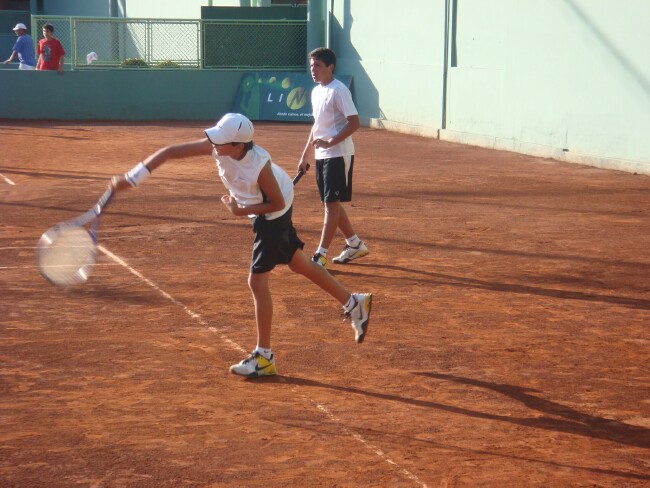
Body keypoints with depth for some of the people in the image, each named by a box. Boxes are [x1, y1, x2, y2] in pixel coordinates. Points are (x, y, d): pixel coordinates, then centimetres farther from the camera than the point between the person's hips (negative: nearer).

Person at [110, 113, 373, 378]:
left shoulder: (259, 165, -38)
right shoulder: (218, 146, -23)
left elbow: (277, 203, -22)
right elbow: (169, 152, -22)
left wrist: (241, 211, -25)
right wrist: (131, 178, -26)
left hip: (273, 215, -8)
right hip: (260, 211, 8)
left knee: (257, 281, -6)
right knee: (298, 263, 21)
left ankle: (264, 356, 6)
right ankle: (354, 302, 37)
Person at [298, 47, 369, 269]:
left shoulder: (338, 90, -13)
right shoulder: (316, 91, 13)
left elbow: (354, 122, -19)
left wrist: (330, 142, -24)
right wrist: (305, 155, 20)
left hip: (338, 155, -9)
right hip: (321, 156, 9)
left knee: (331, 203, -8)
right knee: (330, 203, 13)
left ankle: (320, 255, -9)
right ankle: (355, 244, 27)